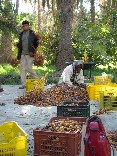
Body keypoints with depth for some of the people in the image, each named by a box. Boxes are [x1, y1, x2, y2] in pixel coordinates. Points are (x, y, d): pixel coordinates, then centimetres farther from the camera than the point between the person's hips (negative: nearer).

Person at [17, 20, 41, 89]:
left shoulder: (32, 34, -1)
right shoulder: (21, 34, 16)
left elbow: (38, 39, 2)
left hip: (29, 54, -6)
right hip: (22, 54, 6)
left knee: (29, 68, -12)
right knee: (22, 69, 2)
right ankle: (23, 84, 7)